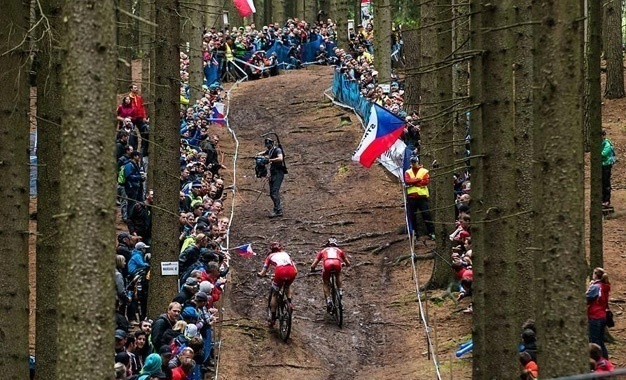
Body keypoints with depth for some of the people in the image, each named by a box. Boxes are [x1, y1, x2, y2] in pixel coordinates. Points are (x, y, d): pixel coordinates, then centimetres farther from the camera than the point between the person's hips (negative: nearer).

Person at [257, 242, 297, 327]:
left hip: (280, 271, -3)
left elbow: (263, 273, 23)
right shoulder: (285, 254, 36)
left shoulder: (270, 256, 28)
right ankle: (289, 302, 13)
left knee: (274, 294, 17)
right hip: (292, 271, 3)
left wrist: (259, 274, 44)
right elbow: (295, 269, 30)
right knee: (287, 286, 36)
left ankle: (273, 318, 16)